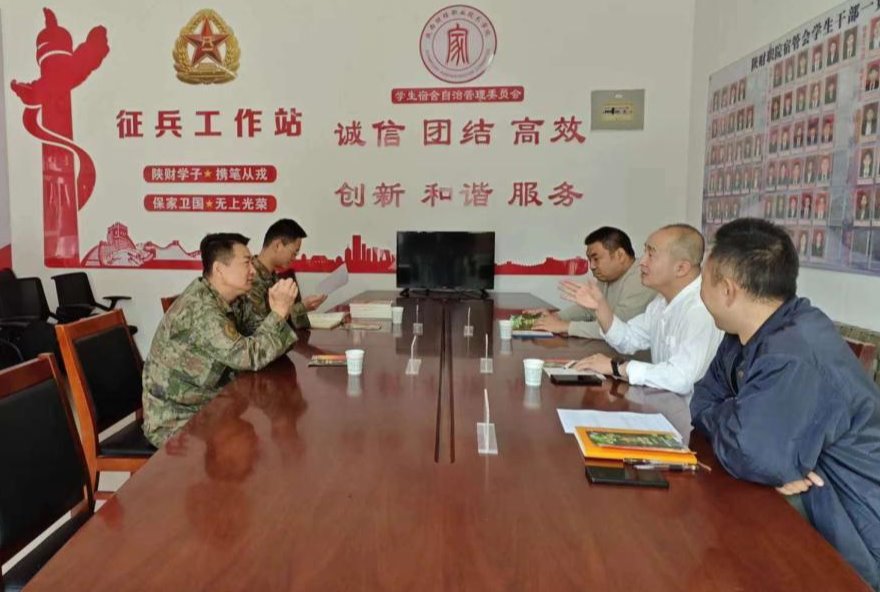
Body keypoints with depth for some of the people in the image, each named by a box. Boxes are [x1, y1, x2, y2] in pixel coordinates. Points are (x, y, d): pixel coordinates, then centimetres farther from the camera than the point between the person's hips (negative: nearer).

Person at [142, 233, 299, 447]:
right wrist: (279, 312, -23)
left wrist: (279, 310, -15)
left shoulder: (230, 299, 0)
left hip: (207, 406, 8)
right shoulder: (200, 308, -26)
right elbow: (250, 356, -29)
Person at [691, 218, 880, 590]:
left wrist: (722, 419, -14)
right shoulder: (749, 334, 2)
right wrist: (732, 420, -18)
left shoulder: (795, 358, -31)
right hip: (813, 513, 8)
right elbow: (703, 401, 3)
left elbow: (748, 456, -36)